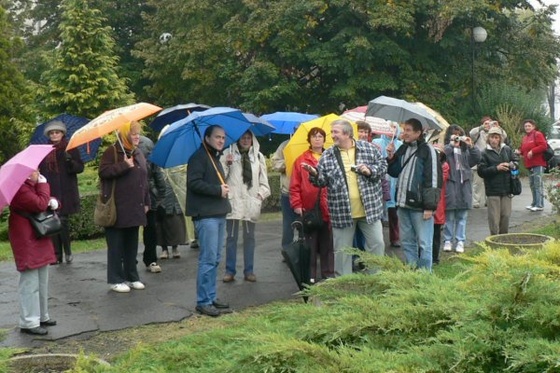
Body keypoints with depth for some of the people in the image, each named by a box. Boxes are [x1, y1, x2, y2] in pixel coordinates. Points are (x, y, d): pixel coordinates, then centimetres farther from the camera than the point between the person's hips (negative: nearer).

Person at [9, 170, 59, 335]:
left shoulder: (34, 185, 13)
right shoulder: (19, 189, -18)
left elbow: (46, 201, 19)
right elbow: (40, 204, -26)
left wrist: (54, 201, -5)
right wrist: (43, 184, -16)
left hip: (39, 240, 10)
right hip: (27, 242, -10)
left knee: (42, 282, 17)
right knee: (30, 283, -8)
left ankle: (41, 316, 27)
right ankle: (29, 323, -3)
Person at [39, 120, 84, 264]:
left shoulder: (70, 149, 2)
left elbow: (80, 168, -3)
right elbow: (41, 170, 16)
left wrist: (70, 161, -22)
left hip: (66, 192, -3)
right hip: (50, 191, 4)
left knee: (62, 221, -10)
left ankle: (67, 251, 7)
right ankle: (57, 255, 7)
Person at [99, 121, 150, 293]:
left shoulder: (139, 154, 17)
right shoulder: (112, 152, -6)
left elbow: (144, 179, 20)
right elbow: (103, 171, -20)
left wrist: (146, 201, 16)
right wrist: (125, 165, -20)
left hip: (135, 208, 7)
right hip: (117, 209, -7)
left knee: (132, 245, 12)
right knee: (116, 245, -1)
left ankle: (132, 277, 21)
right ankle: (115, 280, 7)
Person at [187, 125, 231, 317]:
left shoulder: (215, 158, 21)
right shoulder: (199, 157, -9)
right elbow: (194, 183, -19)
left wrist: (223, 189, 13)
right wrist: (218, 190, -18)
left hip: (218, 214, 10)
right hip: (206, 216, -10)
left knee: (215, 259, 13)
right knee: (208, 259, -8)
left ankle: (211, 297, 20)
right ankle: (203, 301, -2)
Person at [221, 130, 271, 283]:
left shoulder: (258, 156, 12)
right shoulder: (229, 154, 3)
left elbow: (264, 180, 14)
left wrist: (261, 194, 1)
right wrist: (227, 165, -15)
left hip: (251, 202, 2)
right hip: (233, 200, -2)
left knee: (249, 237, 9)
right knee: (231, 237, 2)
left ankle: (249, 270, 16)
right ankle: (230, 270, 10)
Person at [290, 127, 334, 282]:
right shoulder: (301, 160, 4)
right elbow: (295, 186, 0)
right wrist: (297, 204, -7)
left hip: (328, 209, 1)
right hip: (308, 209, -1)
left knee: (327, 244, 7)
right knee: (310, 244, 4)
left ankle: (328, 274, 16)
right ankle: (310, 275, 12)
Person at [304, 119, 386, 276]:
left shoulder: (369, 148, 0)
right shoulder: (327, 155, 3)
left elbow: (383, 165, 5)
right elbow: (322, 180, 2)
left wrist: (370, 170, -13)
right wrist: (314, 174, -19)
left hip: (370, 209, 0)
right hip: (342, 212, 0)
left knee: (377, 244, 7)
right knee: (342, 250, 7)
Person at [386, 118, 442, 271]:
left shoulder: (427, 150, -7)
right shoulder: (402, 149, 14)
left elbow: (434, 178, -12)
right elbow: (394, 172, 20)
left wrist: (430, 206, -16)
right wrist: (391, 157, 1)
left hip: (420, 206, -7)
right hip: (403, 204, 7)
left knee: (424, 243, -1)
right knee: (406, 242, 14)